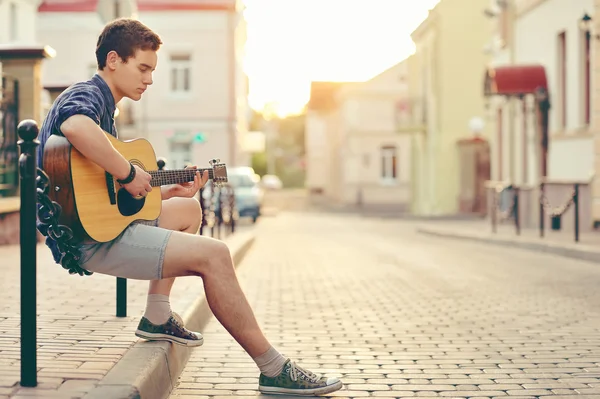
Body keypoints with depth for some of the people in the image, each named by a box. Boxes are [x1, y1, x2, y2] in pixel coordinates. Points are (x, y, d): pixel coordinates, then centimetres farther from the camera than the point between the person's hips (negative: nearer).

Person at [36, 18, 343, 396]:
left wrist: (172, 190, 16)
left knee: (189, 209, 26)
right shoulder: (86, 95, -11)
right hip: (88, 238, -11)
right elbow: (76, 128, -40)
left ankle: (158, 317, 17)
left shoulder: (103, 107, 20)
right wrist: (129, 173, -28)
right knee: (213, 254, -19)